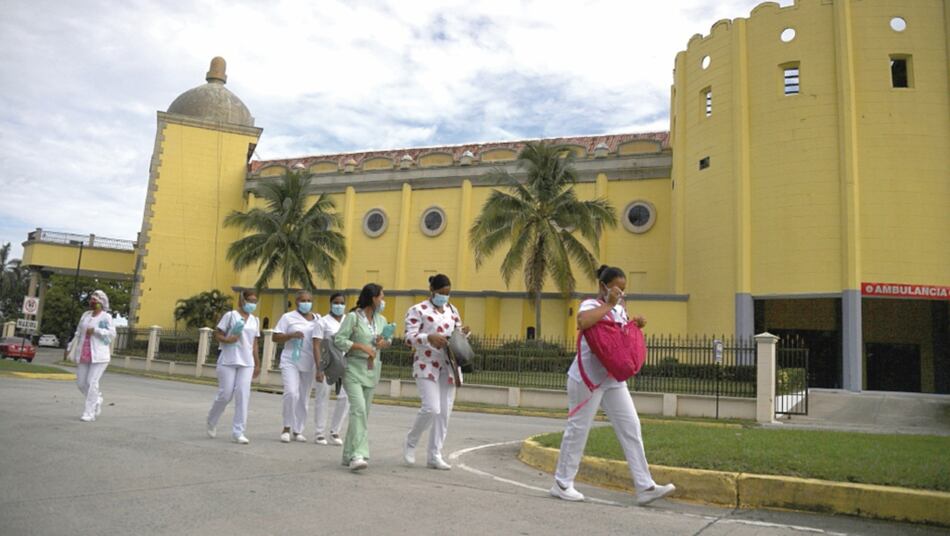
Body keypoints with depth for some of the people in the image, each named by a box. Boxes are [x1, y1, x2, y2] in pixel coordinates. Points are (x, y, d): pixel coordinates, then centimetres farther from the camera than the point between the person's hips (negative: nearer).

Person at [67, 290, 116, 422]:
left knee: (92, 382, -9)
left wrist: (95, 330, -20)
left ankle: (89, 413, -3)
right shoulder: (85, 315, 13)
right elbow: (78, 334, 15)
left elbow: (112, 334, -14)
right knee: (81, 383, 7)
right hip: (83, 356, 6)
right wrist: (73, 352, 11)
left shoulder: (106, 317, -4)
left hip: (99, 355, -6)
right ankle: (97, 399, 31)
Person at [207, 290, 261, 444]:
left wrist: (257, 364, 14)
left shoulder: (255, 320, 13)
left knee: (243, 396, -5)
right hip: (228, 361, -4)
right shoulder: (230, 315, -1)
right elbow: (217, 335, -1)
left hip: (246, 363, 4)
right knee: (225, 395, -1)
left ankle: (238, 432, 0)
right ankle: (212, 422, 28)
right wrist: (227, 340, -21)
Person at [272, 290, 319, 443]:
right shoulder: (288, 317, 1)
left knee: (304, 398, 7)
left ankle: (298, 430, 19)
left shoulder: (317, 319, 12)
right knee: (292, 393, -18)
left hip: (308, 364, 4)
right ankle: (287, 427, -1)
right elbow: (275, 337, -1)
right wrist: (291, 335, -17)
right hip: (290, 362, -4)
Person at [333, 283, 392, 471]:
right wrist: (362, 347, -18)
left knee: (363, 412, 8)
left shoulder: (381, 320, 11)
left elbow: (388, 339, 22)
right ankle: (357, 455, -21)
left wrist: (384, 342, -1)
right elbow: (339, 339, -11)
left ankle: (349, 455, 17)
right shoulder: (353, 317, -8)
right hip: (354, 368, -7)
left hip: (372, 370, 7)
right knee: (358, 409, -19)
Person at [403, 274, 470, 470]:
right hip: (426, 365, -6)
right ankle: (410, 442, 11)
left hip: (448, 366, 6)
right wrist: (430, 337, -28)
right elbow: (409, 337, -10)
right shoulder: (417, 310, -2)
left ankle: (434, 455, 14)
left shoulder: (452, 310, 15)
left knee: (445, 412, 4)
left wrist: (464, 332, -1)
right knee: (431, 408, -15)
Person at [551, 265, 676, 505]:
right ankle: (561, 484, 15)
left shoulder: (619, 309, 12)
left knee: (630, 427, 3)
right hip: (587, 378, -8)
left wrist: (636, 324, 7)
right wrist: (608, 305, -26)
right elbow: (582, 321, -38)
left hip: (613, 379, 8)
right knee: (578, 429, 1)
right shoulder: (590, 305, -13)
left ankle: (645, 487, 7)